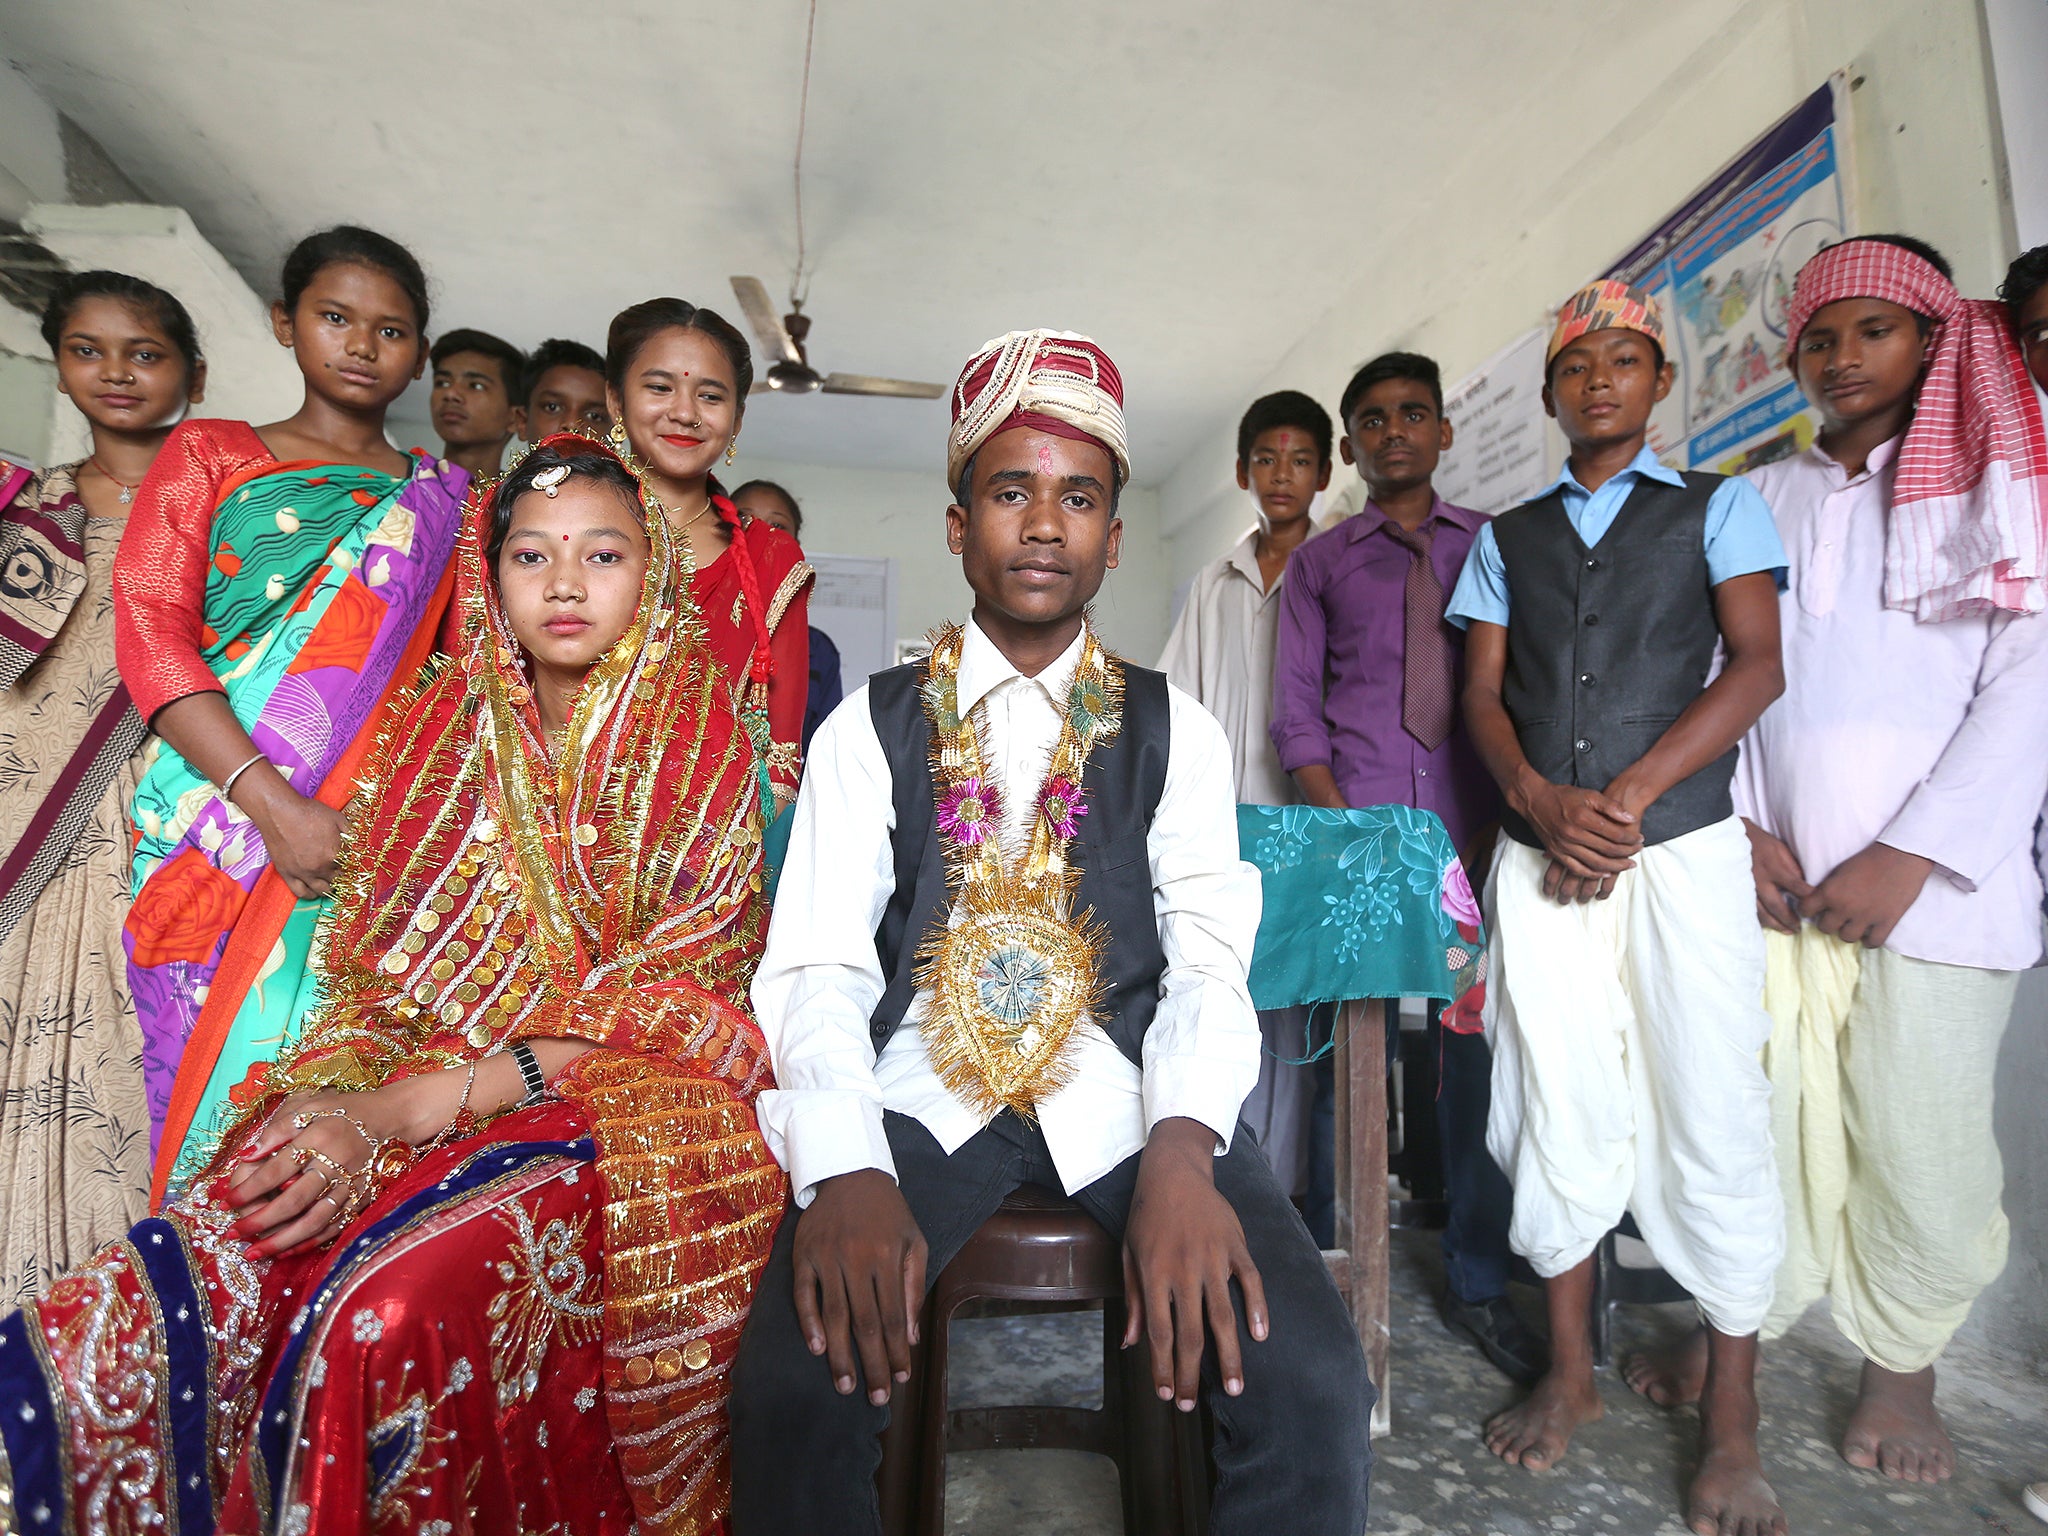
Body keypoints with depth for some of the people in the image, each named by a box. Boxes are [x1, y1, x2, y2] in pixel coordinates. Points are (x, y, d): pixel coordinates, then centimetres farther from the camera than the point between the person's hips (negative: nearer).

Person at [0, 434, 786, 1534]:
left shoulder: (706, 752, 0)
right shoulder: (443, 727, 13)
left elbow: (664, 1002, -9)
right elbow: (376, 968, 10)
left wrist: (414, 1107, -16)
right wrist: (344, 1112, -12)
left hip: (623, 1102, -3)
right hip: (406, 1084, 4)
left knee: (388, 1311, -30)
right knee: (178, 1285, -24)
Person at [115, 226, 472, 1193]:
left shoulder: (437, 501, 16)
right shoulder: (209, 453, 13)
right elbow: (150, 634, 1)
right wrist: (271, 802, -14)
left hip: (375, 825, 0)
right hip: (218, 820, 0)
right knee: (210, 1061, -1)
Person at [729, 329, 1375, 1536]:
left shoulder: (1178, 732, 9)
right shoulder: (870, 729, 6)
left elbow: (1210, 960, -2)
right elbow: (817, 966, -3)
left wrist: (1181, 1152, -22)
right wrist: (848, 1172, -22)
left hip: (1126, 1093, 1)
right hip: (924, 1090, 0)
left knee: (1313, 1387, -20)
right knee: (796, 1386, -25)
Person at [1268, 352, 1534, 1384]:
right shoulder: (1318, 563, 12)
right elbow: (1296, 716, 6)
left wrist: (1515, 820, -2)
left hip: (1476, 838, 1)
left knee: (1477, 1056, 3)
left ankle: (1476, 1285, 17)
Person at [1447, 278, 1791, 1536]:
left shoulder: (1718, 508, 9)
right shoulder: (1507, 537, 16)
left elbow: (1757, 666, -3)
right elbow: (1483, 692, 8)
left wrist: (1627, 798, -13)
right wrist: (1542, 801, -10)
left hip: (1683, 848, -2)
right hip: (1539, 858, 2)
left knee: (1714, 1124, -1)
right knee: (1556, 1113, 5)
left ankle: (1732, 1426, 14)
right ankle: (1570, 1378, 20)